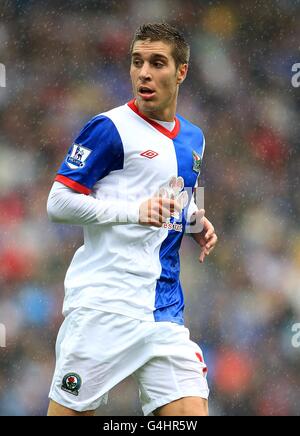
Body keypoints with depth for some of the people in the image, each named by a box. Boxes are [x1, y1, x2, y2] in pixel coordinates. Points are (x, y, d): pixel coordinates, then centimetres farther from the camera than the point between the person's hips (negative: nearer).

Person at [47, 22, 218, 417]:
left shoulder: (193, 139, 16)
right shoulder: (111, 128, -6)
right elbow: (58, 203, -9)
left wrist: (196, 221, 10)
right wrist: (135, 210, -19)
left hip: (165, 308, 6)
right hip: (102, 306, -6)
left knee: (191, 409, -5)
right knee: (72, 412, -5)